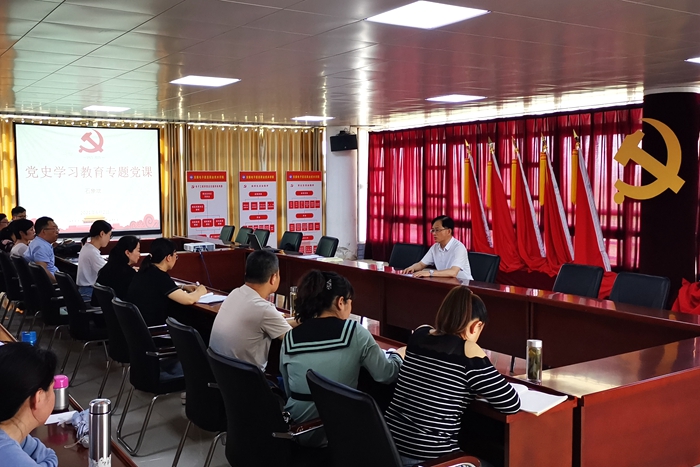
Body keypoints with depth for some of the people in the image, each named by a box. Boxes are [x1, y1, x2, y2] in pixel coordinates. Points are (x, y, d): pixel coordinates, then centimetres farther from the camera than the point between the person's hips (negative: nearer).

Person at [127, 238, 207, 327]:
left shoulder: (146, 271, 5)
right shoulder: (159, 276, -19)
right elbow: (189, 300, -19)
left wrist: (183, 288, 15)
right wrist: (199, 291, 1)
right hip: (152, 327, -8)